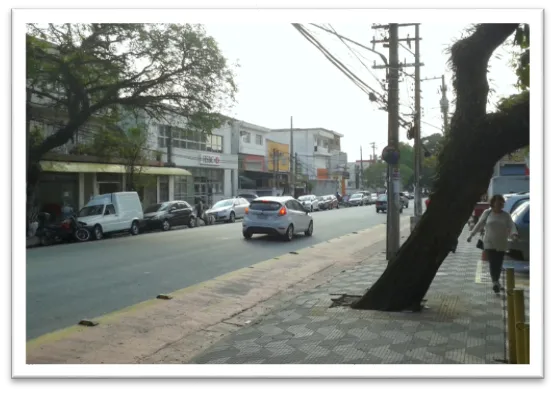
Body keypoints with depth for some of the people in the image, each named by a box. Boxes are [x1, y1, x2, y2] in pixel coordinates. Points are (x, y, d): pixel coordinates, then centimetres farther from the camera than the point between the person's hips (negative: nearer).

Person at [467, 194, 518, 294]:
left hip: (502, 244, 2)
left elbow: (511, 226, -6)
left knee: (498, 264, 6)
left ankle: (496, 281, 23)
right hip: (489, 243, -2)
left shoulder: (506, 215, 5)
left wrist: (514, 233, -29)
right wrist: (471, 235, 4)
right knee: (492, 263, -12)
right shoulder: (487, 213, 1)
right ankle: (495, 282, -16)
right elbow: (479, 225, 6)